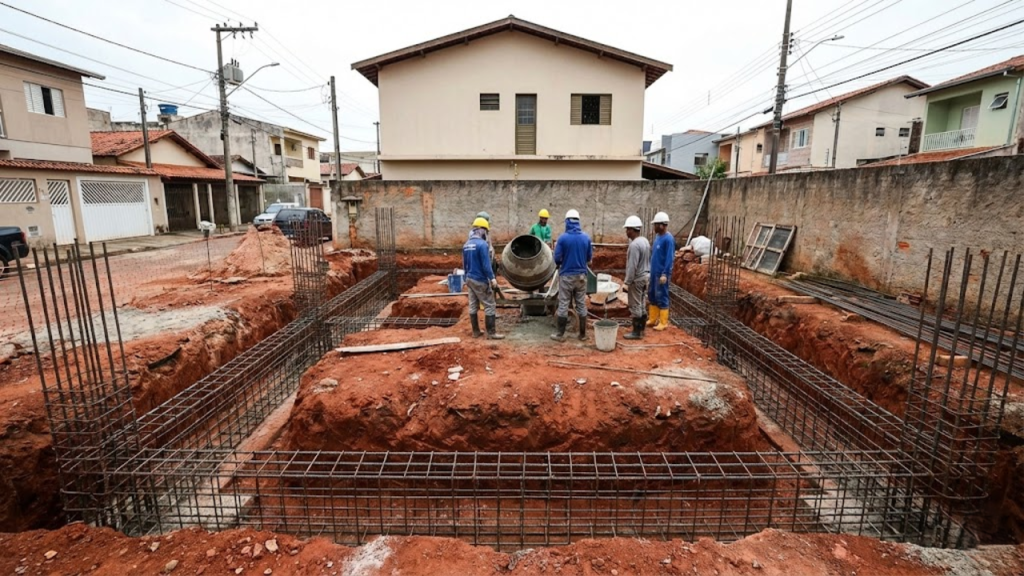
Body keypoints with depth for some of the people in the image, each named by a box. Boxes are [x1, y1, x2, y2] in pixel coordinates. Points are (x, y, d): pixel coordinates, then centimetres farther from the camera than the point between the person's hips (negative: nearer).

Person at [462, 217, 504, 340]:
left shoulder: (466, 245, 8)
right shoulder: (482, 244, -17)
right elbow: (486, 264, -20)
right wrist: (492, 278, -15)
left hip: (470, 279, 9)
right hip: (480, 280, -8)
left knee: (473, 306, 12)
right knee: (490, 306, -2)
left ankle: (476, 332, 19)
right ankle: (491, 333, 0)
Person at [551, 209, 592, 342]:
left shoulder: (563, 238, -11)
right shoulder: (586, 237, -1)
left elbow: (557, 258, -10)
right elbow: (589, 257, 6)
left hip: (566, 275, -3)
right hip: (581, 275, 3)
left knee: (563, 305, 4)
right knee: (581, 304, 11)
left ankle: (560, 334, 9)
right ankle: (583, 334, 17)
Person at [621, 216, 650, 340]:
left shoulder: (634, 245, -22)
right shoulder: (645, 241, 9)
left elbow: (632, 266, -23)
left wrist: (627, 282, -19)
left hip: (637, 279, -10)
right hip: (645, 276, 10)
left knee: (635, 306, -2)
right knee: (641, 305, 15)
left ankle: (637, 332, 4)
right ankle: (641, 329, 23)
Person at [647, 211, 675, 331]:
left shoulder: (668, 239, -17)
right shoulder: (658, 236, 10)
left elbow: (669, 258, -19)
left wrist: (665, 274, -21)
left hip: (662, 273, -9)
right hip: (654, 272, 9)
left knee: (661, 297, -1)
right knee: (652, 295, 15)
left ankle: (663, 322, 8)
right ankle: (653, 319, 26)